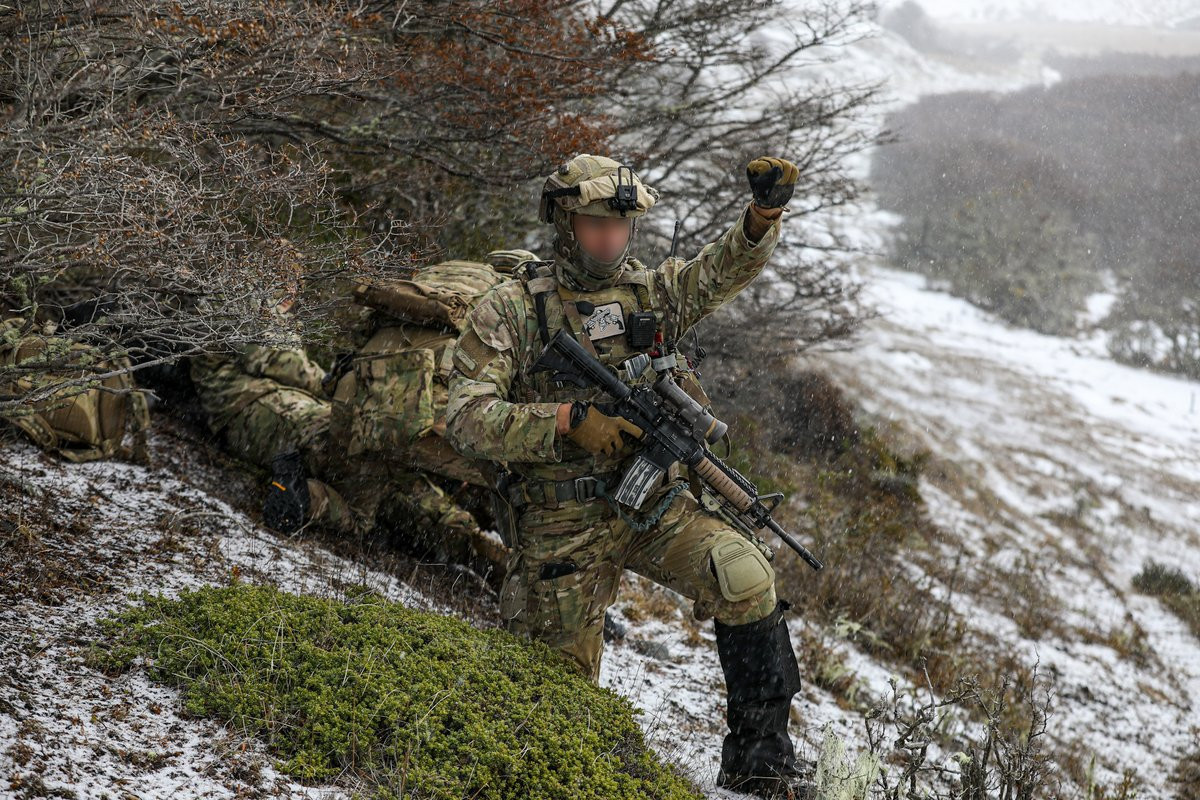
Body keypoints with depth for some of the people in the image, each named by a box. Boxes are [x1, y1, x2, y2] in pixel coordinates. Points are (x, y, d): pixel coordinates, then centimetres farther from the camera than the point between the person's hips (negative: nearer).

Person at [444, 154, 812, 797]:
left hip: (656, 507, 3)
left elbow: (728, 266, -3)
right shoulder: (508, 313, -5)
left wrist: (765, 211, -25)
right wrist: (568, 422, -24)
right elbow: (467, 419, -13)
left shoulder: (652, 291, 7)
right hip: (563, 523, -2)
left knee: (746, 577, -22)